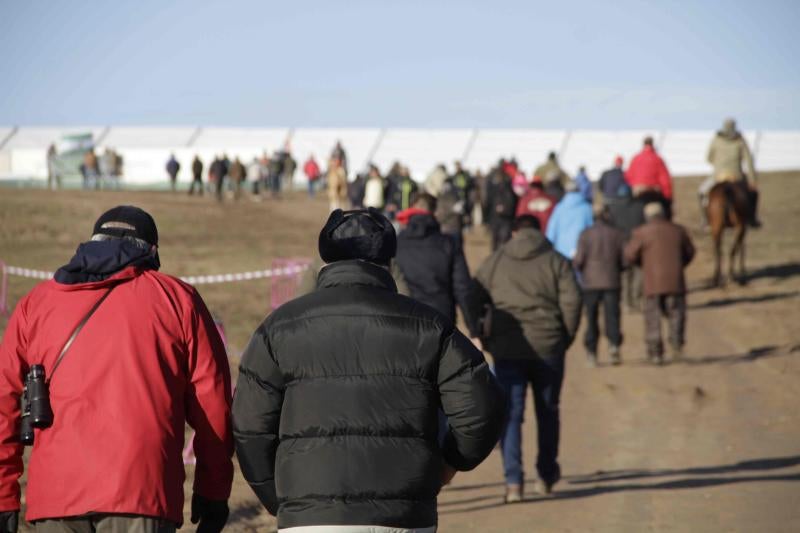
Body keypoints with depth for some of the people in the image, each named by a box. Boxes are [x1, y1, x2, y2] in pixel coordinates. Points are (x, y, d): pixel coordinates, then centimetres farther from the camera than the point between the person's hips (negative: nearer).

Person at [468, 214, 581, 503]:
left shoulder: (494, 261, 8)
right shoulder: (556, 262, 4)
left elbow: (473, 301, 5)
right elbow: (571, 301, -6)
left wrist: (481, 338, 9)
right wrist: (566, 338, 4)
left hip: (507, 349, 0)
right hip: (548, 348, 0)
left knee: (510, 414, 1)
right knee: (547, 412, 16)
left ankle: (513, 481, -10)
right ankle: (547, 475, 25)